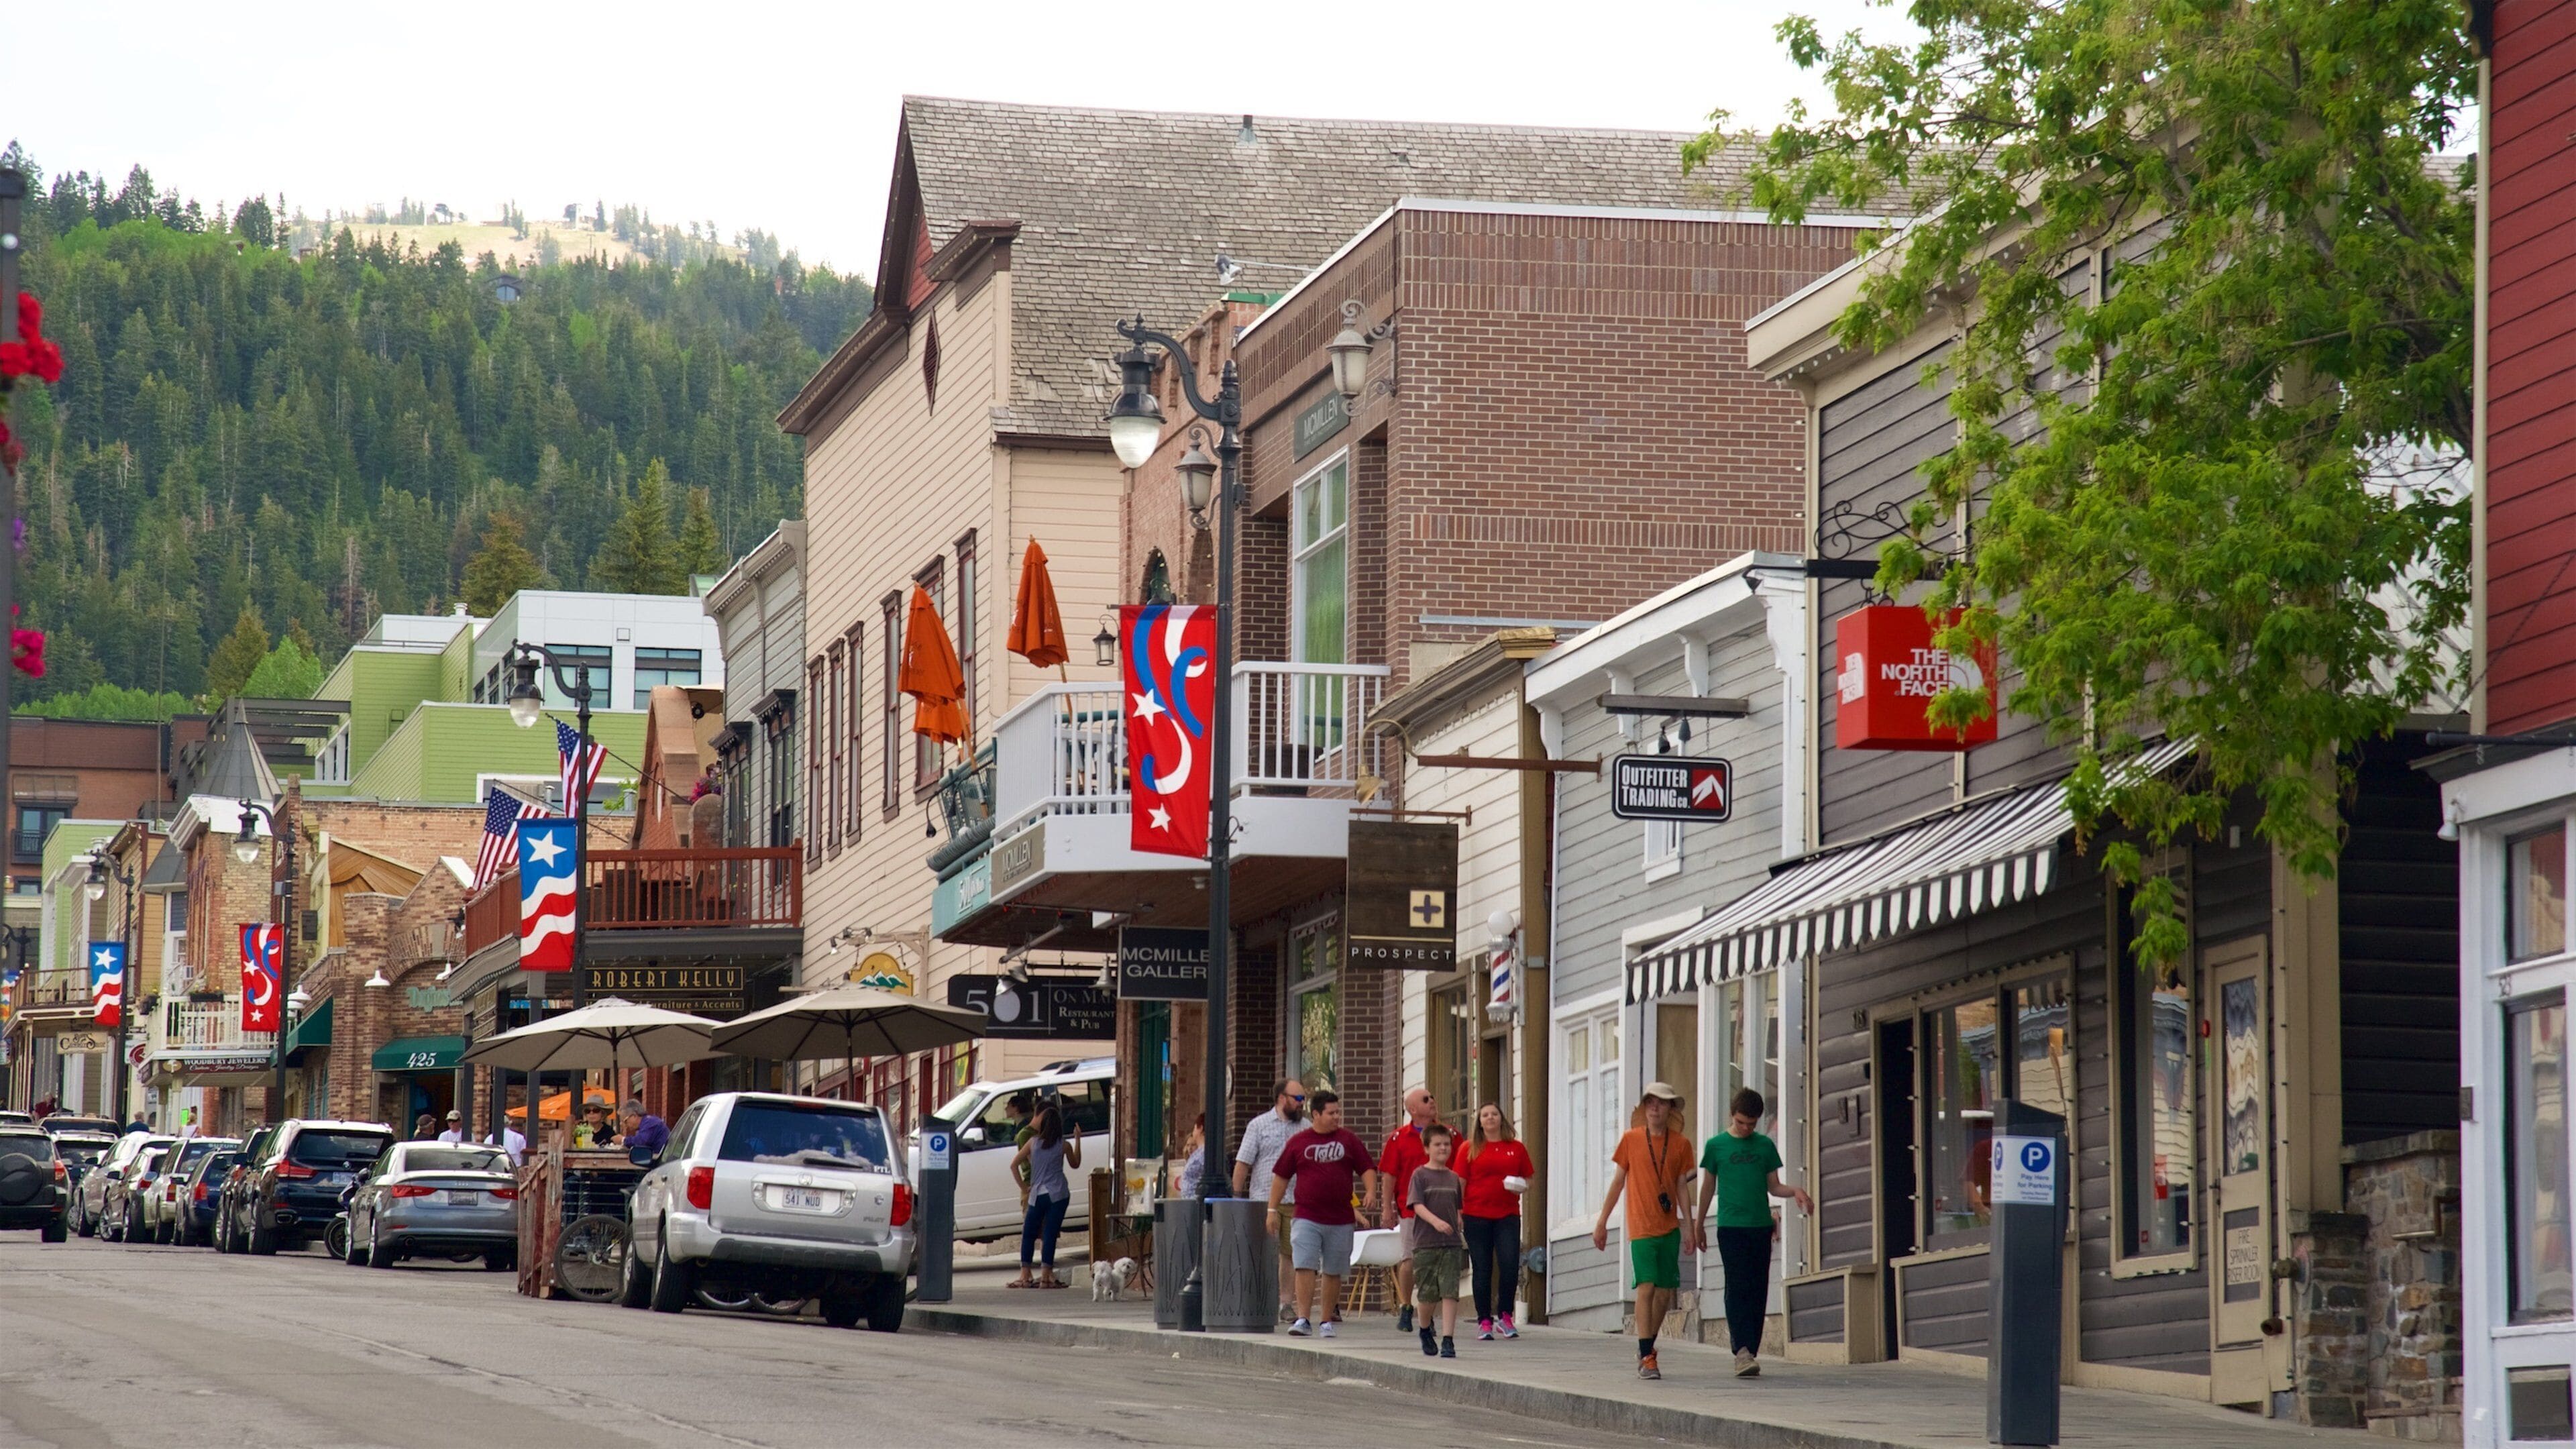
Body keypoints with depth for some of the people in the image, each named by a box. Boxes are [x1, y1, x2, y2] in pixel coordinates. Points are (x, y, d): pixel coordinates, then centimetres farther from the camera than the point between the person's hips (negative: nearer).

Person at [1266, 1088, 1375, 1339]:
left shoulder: (1349, 1140, 8)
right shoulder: (1298, 1142, 5)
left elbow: (1367, 1169, 9)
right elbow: (1281, 1176, 10)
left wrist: (1370, 1192, -11)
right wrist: (1273, 1208, 7)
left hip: (1341, 1220, 2)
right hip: (1307, 1217, -1)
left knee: (1333, 1272, 7)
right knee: (1305, 1267, -12)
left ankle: (1327, 1321, 16)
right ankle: (1302, 1319, -12)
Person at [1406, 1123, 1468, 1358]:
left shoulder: (1454, 1178, 12)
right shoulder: (1420, 1175, -1)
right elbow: (1417, 1206, -13)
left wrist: (1459, 1227, 8)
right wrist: (1436, 1221, -27)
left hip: (1451, 1244, 3)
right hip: (1426, 1242, -3)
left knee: (1450, 1292, -7)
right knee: (1428, 1294, 5)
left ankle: (1448, 1340, -9)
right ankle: (1425, 1330, 31)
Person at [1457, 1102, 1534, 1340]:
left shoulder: (1516, 1148, 9)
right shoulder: (1470, 1150, 5)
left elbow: (1528, 1180, 15)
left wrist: (1522, 1188, -7)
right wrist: (1458, 1213, -3)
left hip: (1508, 1215, 1)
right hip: (1477, 1216, -1)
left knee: (1510, 1265, -11)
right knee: (1482, 1269, 2)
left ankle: (1504, 1316, 5)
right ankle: (1484, 1321, 9)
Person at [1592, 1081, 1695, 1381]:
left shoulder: (1680, 1144, 5)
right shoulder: (1631, 1140, 2)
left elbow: (1682, 1187, 10)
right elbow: (1617, 1183, 8)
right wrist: (1602, 1221, 7)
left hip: (1669, 1227, 3)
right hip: (1641, 1228, -3)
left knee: (1665, 1290, 5)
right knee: (1646, 1287, -14)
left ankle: (1646, 1348, 23)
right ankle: (1646, 1357, -15)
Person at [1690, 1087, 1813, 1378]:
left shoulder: (1765, 1146, 11)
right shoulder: (1717, 1146, 4)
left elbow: (1773, 1186, 15)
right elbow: (1708, 1188, 12)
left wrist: (1795, 1191, -4)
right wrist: (1698, 1225, 13)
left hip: (1761, 1226, 3)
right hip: (1731, 1226, -3)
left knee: (1759, 1290, 1)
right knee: (1738, 1287, -13)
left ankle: (1750, 1352, 6)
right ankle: (1742, 1351, -21)